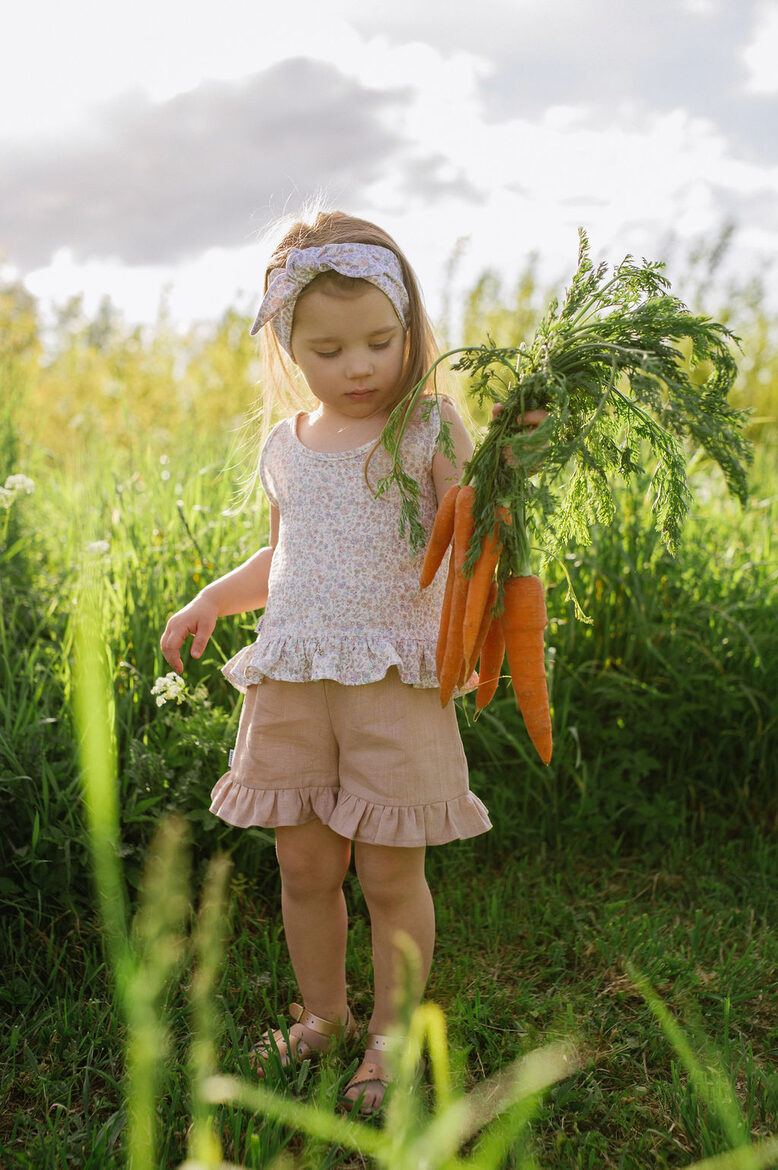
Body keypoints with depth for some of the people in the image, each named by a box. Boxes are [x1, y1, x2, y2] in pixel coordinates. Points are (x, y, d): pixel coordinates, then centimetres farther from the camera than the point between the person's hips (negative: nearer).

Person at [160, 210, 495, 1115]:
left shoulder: (429, 430, -5)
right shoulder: (283, 447, 10)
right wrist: (212, 600, 14)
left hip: (395, 683, -4)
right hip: (291, 683, 5)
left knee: (390, 874, 5)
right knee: (304, 866, 13)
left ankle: (390, 1034, 27)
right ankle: (321, 1014, 36)